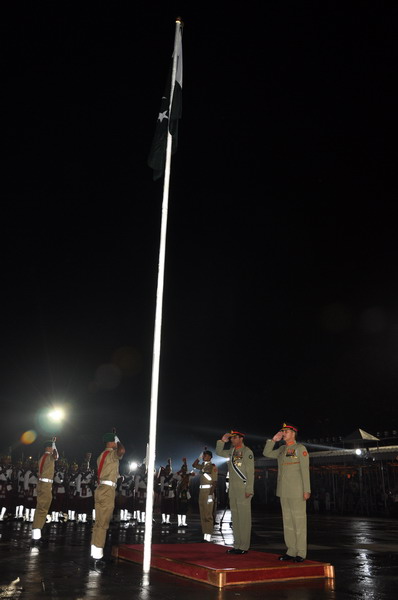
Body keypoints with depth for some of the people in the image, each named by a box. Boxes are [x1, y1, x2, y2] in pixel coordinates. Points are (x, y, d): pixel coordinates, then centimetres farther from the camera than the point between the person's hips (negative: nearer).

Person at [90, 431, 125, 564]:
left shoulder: (102, 455, 19)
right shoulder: (112, 453, -9)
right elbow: (122, 450, -30)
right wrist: (118, 442, -10)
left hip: (101, 489, 9)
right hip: (107, 490, -9)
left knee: (98, 523, 12)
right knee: (103, 524, -7)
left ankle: (95, 553, 17)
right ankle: (97, 556, -6)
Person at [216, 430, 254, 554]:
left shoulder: (247, 452, -8)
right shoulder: (232, 451, 13)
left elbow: (250, 472, -11)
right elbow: (219, 452, 25)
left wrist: (249, 490, -16)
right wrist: (222, 441, 9)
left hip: (243, 490, -8)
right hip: (233, 490, 8)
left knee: (244, 518, -3)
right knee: (235, 518, 11)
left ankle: (244, 546, 2)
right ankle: (237, 545, 19)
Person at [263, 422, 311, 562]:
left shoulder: (300, 448, -5)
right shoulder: (282, 449, 13)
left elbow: (305, 470, -9)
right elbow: (266, 453, 18)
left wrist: (307, 490, -13)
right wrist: (273, 440, 7)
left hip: (297, 492, -7)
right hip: (284, 492, 7)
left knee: (299, 521, -2)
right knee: (287, 521, 10)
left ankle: (301, 553, 4)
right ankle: (291, 551, 17)